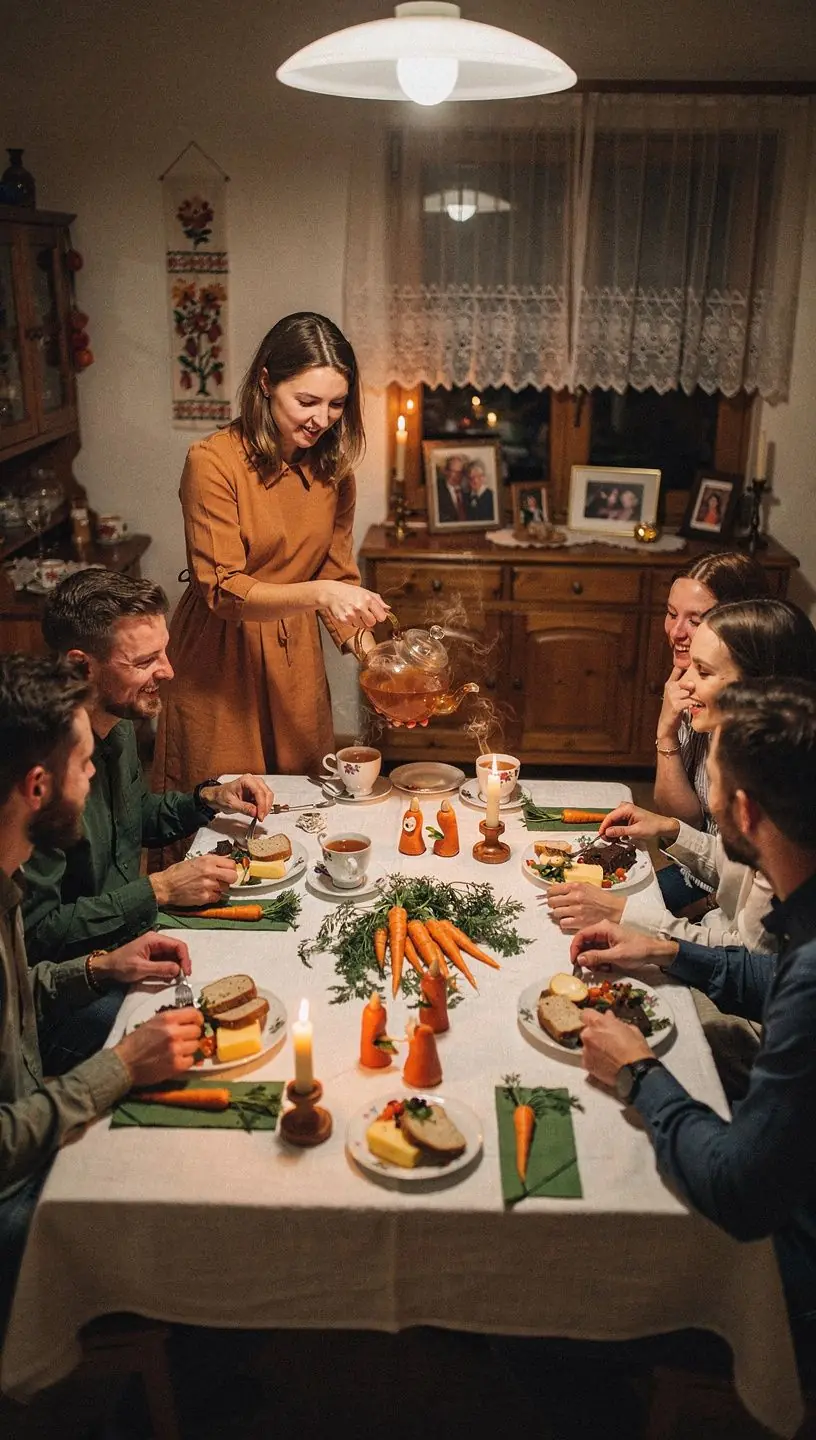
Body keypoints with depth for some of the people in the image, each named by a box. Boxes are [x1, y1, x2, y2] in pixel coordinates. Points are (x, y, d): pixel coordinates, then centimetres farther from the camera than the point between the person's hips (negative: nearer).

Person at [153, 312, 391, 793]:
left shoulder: (333, 469, 0)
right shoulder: (213, 461, -17)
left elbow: (339, 574, 4)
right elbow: (221, 590, -20)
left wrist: (367, 648, -15)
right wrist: (317, 593, -35)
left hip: (297, 662, 5)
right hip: (219, 667, -4)